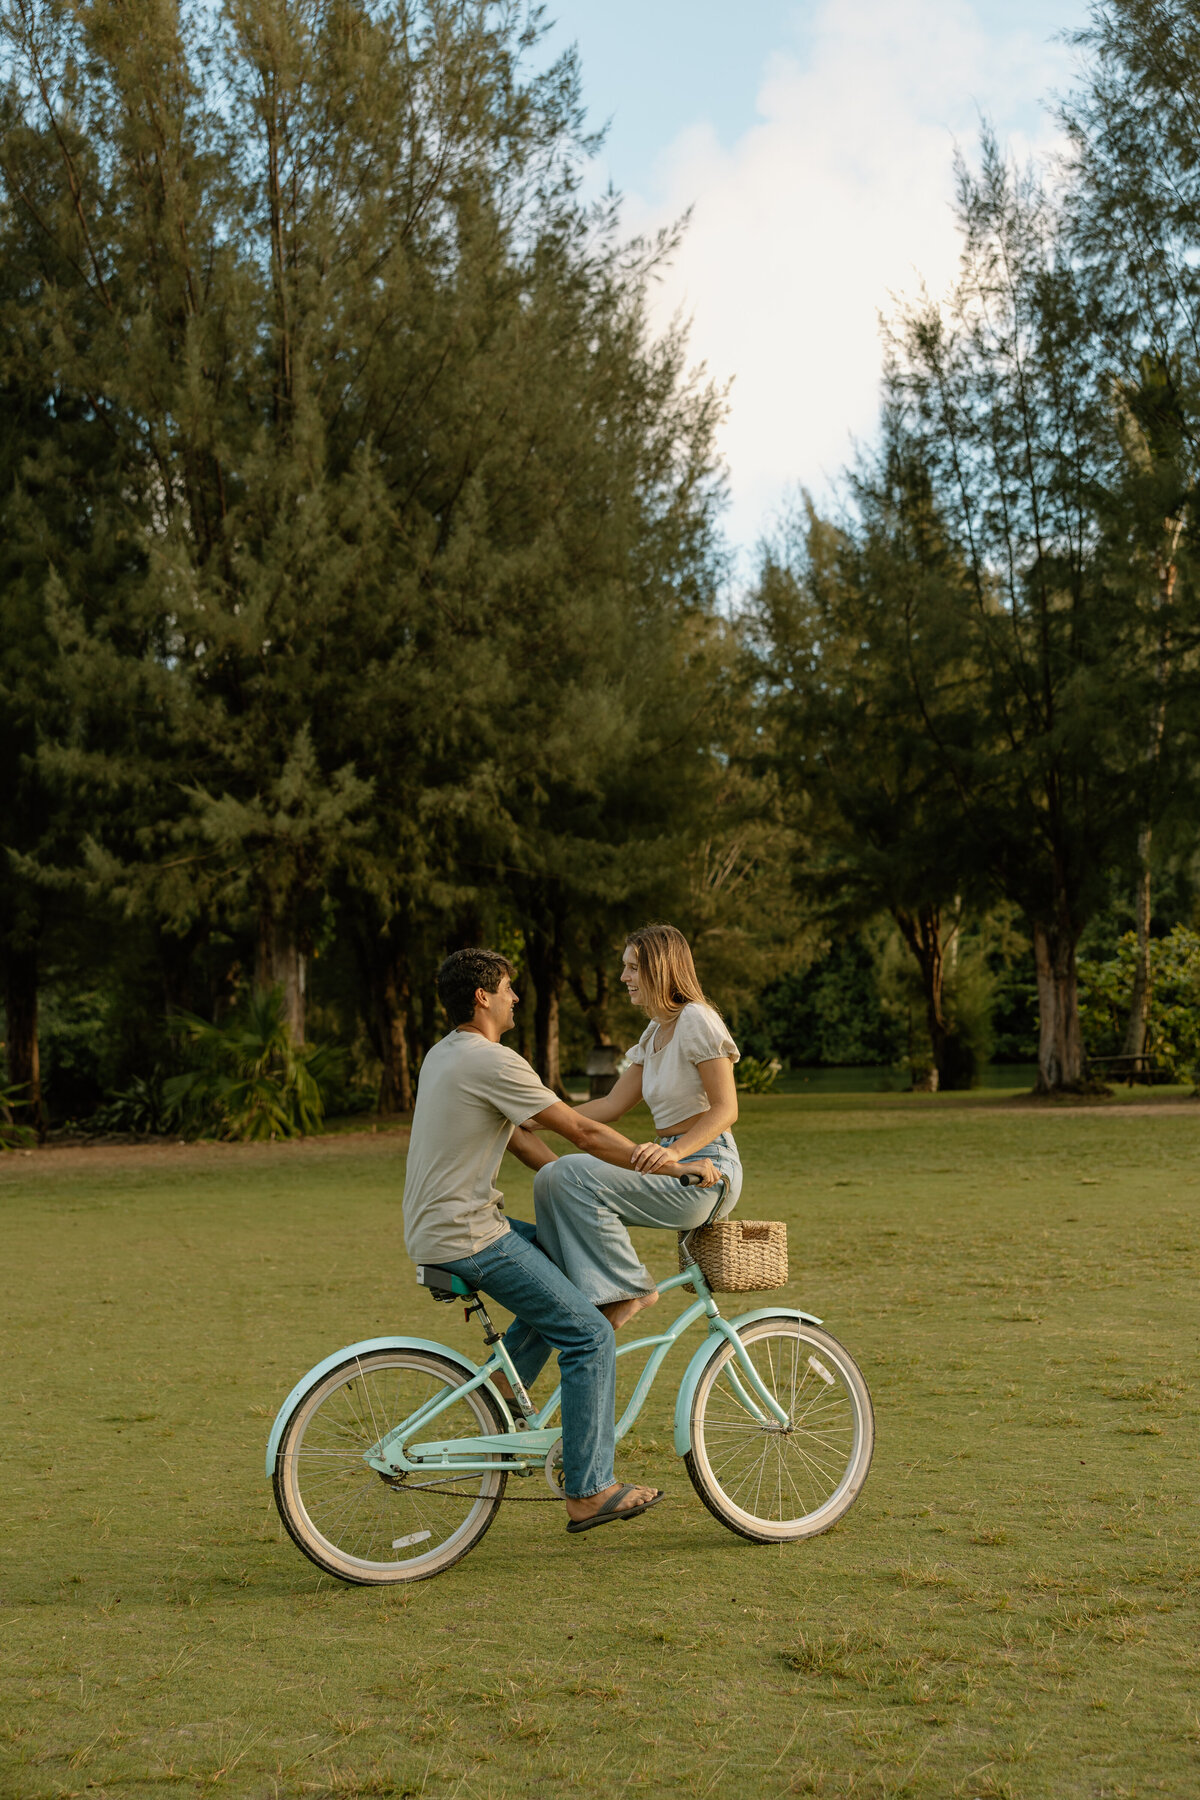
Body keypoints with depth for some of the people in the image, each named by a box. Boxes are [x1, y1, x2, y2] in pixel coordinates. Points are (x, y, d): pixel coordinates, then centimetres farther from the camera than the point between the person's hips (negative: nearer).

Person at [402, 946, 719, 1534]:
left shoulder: (444, 1055, 14)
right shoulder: (492, 1061, -17)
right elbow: (584, 1133, -15)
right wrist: (672, 1166, -8)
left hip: (434, 1229, 10)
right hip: (468, 1237, -10)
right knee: (589, 1336, -7)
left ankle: (499, 1389, 21)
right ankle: (588, 1492, -3)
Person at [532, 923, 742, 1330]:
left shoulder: (697, 1020, -10)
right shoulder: (655, 1033, 18)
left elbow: (726, 1110, -16)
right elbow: (611, 1106, 16)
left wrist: (673, 1152, -32)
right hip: (672, 1164, 9)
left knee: (573, 1175, -24)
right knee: (549, 1178, -5)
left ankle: (627, 1289, -14)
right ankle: (577, 1297, -4)